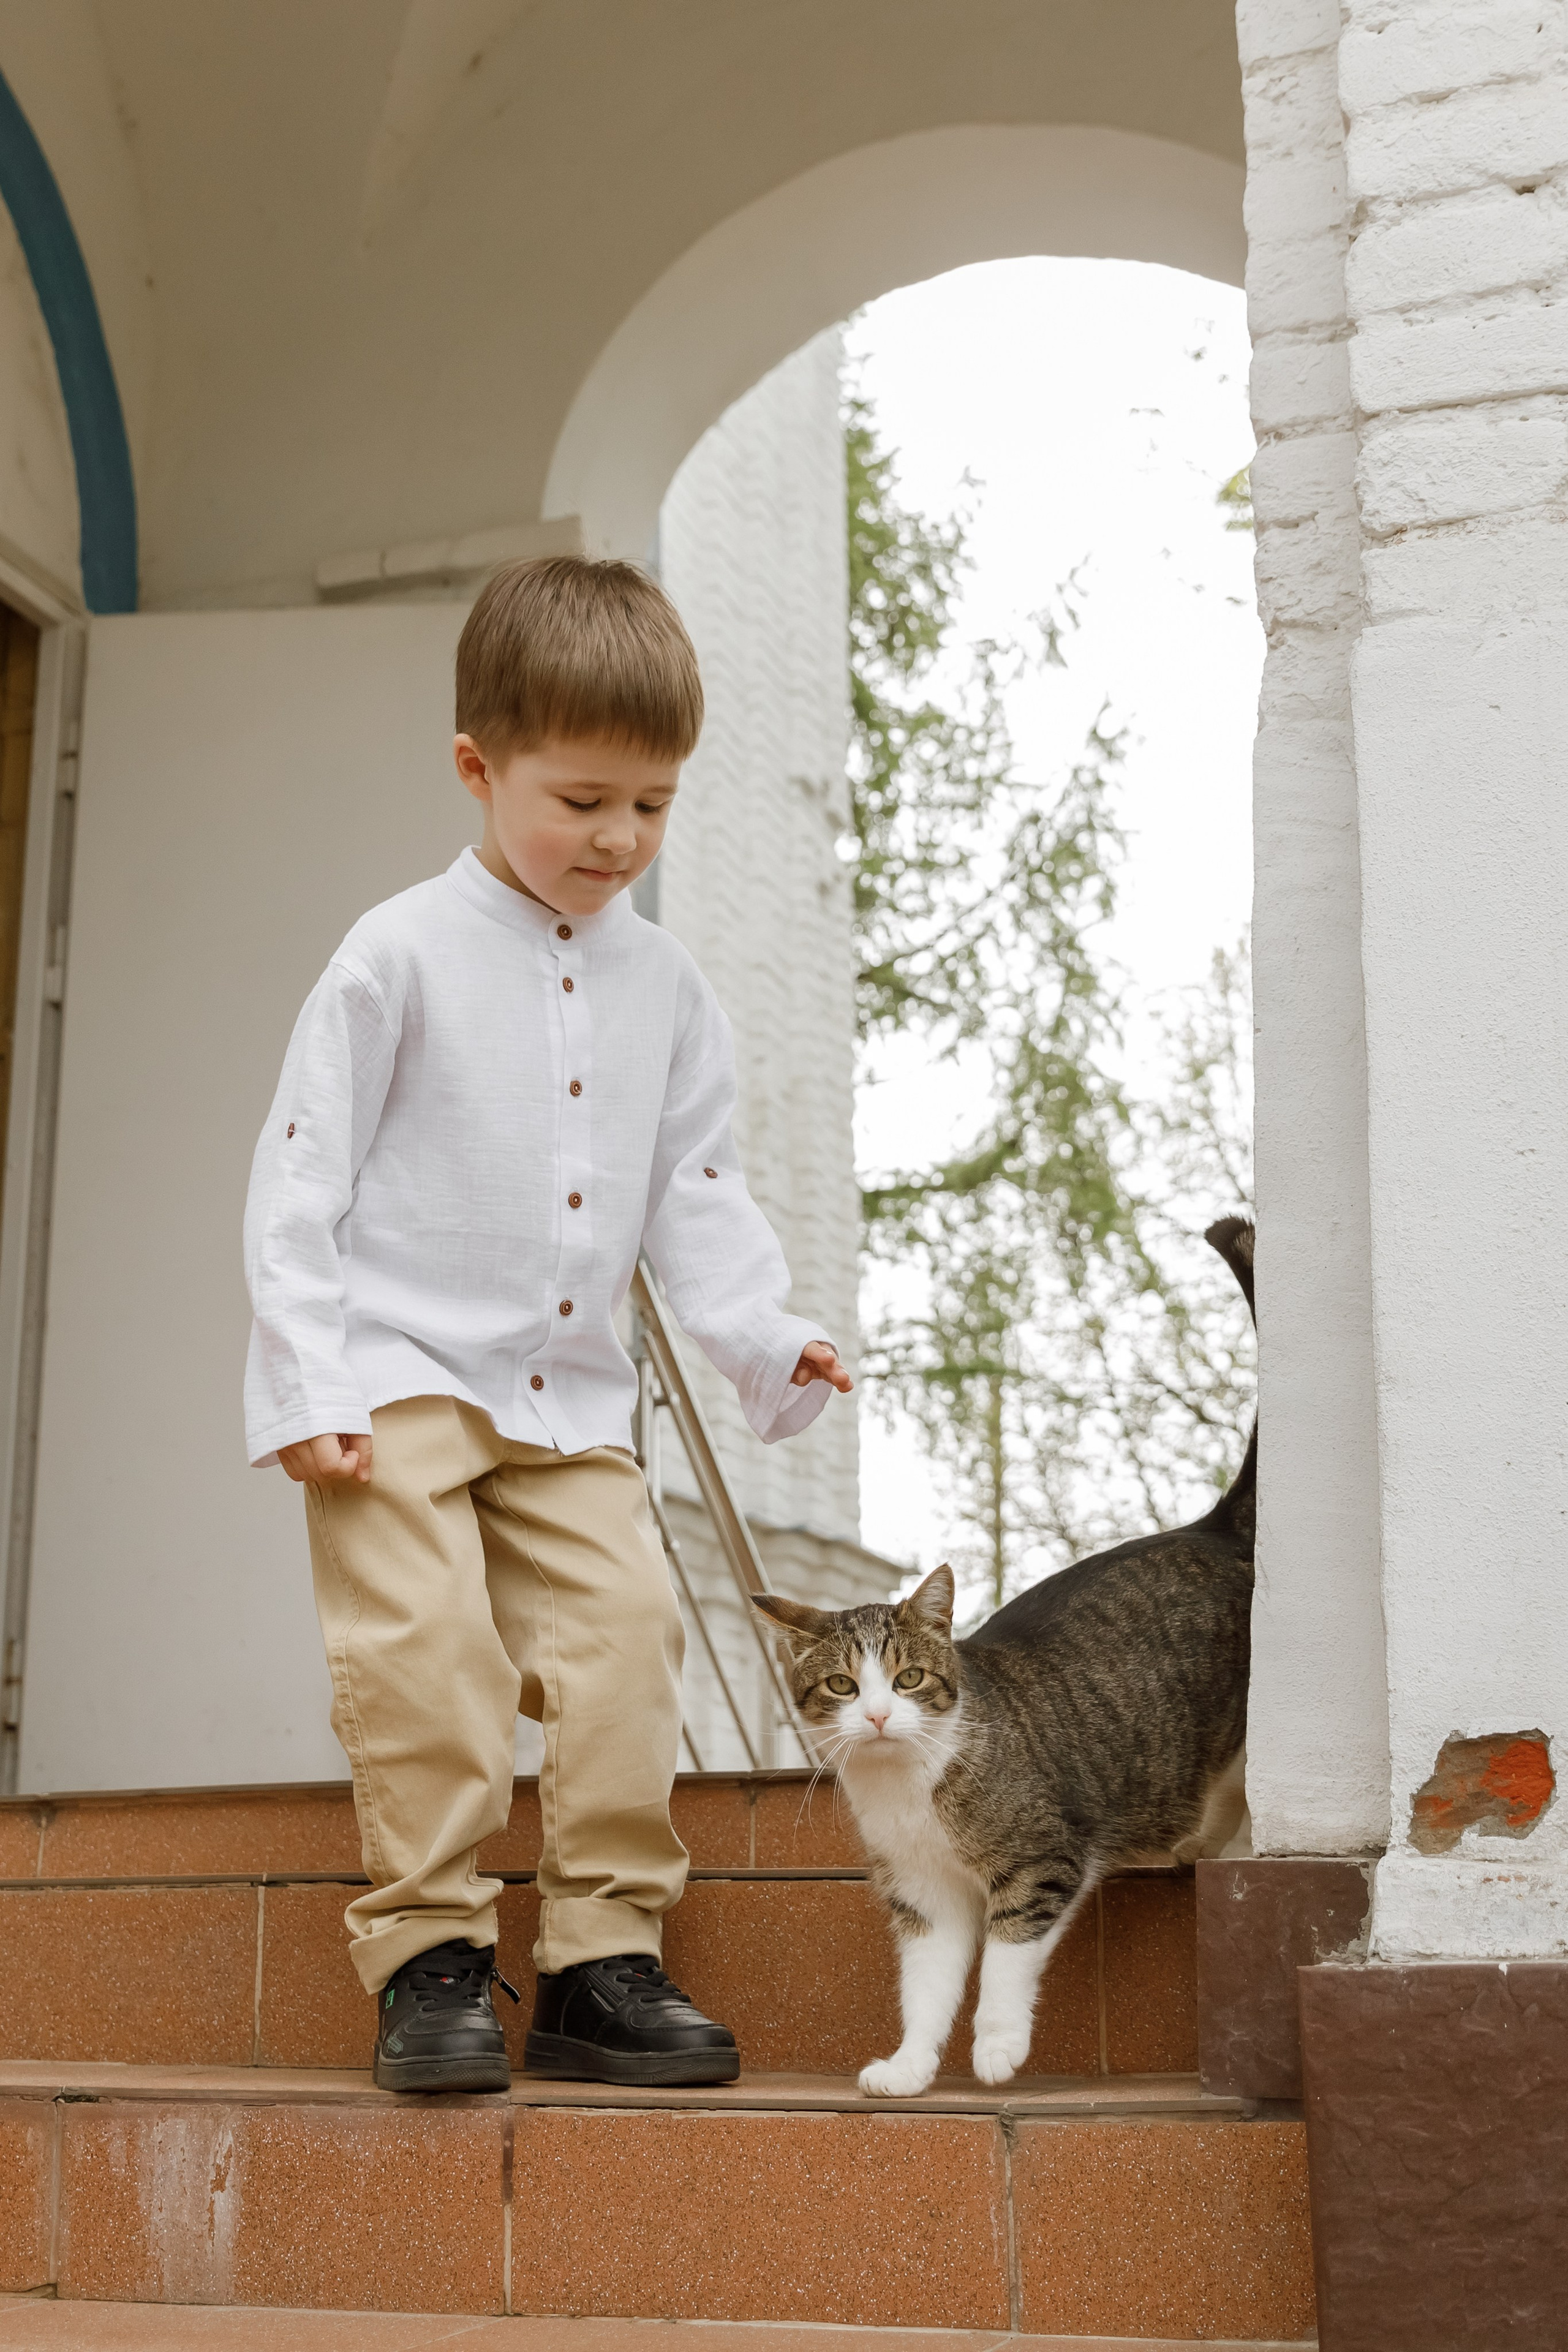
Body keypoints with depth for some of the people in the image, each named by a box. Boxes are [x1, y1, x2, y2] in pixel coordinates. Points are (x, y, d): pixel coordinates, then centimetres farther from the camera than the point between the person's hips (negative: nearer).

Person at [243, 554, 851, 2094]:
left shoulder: (665, 986, 9)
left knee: (624, 1625, -5)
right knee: (427, 1646, -14)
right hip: (398, 1381, -4)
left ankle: (601, 1961, 4)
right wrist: (306, 1388, -12)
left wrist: (761, 1336, -3)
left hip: (570, 1400, 5)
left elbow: (695, 1188, 13)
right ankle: (428, 1956, 0)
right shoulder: (402, 956, -5)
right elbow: (299, 1176, -6)